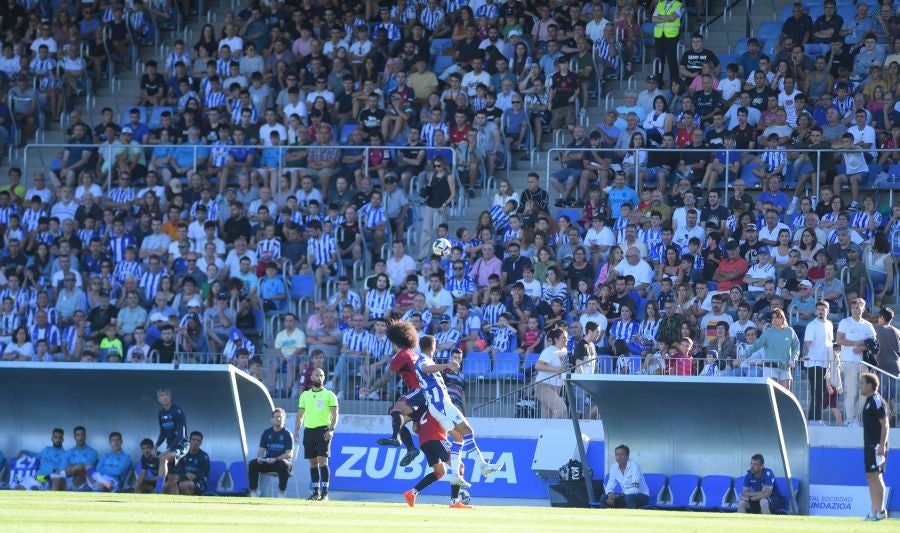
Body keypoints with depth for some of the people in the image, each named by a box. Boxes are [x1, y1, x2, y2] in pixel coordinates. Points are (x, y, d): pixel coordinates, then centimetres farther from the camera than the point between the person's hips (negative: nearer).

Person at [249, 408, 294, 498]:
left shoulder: (287, 434, -1)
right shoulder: (267, 433, 11)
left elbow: (289, 454, -9)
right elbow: (261, 449, 11)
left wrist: (275, 459, -23)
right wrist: (260, 457, -13)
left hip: (282, 461, -4)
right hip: (268, 462, 4)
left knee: (283, 464, -39)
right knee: (253, 464, -21)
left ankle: (281, 493, -33)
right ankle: (253, 492, -18)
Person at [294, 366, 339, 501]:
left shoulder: (329, 395, 2)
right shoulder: (305, 395, 13)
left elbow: (335, 415, -2)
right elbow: (300, 415, 15)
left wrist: (331, 429, -15)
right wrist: (296, 430, 4)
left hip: (323, 430, -4)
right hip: (308, 430, 4)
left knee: (322, 461, -12)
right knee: (313, 463, 5)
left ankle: (324, 492, -11)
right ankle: (315, 492, 10)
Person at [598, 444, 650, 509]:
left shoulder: (634, 466, -20)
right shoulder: (614, 467, -2)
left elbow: (635, 489, -27)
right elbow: (609, 486, 0)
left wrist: (618, 496, -35)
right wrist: (610, 494, -25)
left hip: (642, 496, -6)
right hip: (625, 495, 6)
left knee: (629, 498, -38)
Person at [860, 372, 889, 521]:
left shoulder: (877, 401, -12)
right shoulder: (869, 401, 17)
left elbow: (885, 424, -18)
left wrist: (882, 445, -23)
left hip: (876, 446, -10)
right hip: (869, 445, 10)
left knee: (875, 476, -12)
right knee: (871, 477, 11)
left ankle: (880, 510, -12)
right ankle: (874, 510, 15)